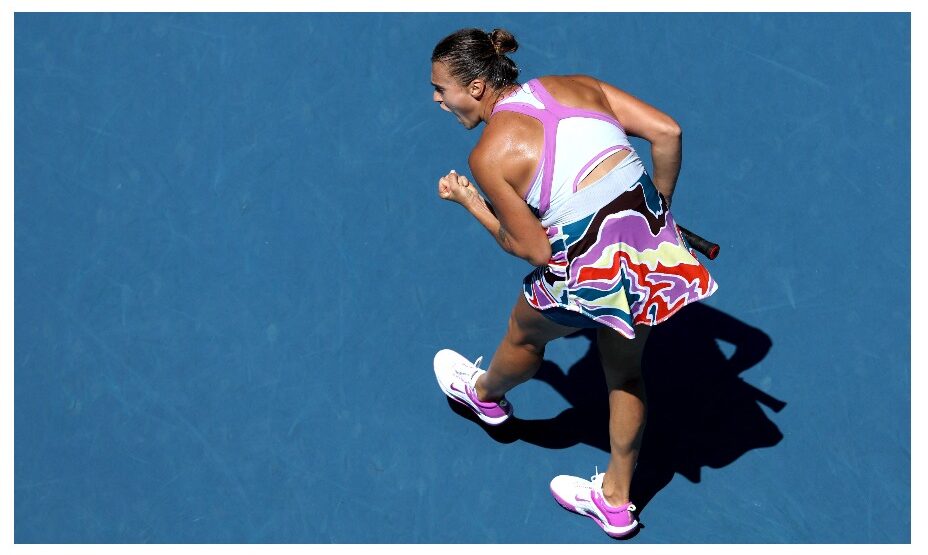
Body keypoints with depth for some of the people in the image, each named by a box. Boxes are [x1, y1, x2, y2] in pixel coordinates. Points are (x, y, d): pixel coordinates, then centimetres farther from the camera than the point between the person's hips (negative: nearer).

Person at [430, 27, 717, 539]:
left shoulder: (490, 154, -11)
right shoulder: (576, 85, 5)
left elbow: (535, 250, -7)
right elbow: (667, 132, 2)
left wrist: (468, 201, 5)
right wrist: (659, 205, 17)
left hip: (590, 267, -5)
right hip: (653, 242, 6)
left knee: (525, 334, 29)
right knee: (624, 370, 26)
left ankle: (486, 394, 63)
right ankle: (616, 501, 43)